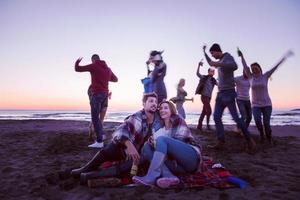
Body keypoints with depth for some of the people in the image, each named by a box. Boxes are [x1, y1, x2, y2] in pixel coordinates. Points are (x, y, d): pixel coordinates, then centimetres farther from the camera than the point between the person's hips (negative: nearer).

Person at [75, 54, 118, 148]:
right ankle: (101, 134, 23)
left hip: (96, 94, -7)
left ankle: (99, 142, -10)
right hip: (105, 94, 7)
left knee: (95, 118, -7)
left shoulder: (93, 66, -4)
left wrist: (77, 62, 21)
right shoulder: (108, 68, 14)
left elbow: (78, 69, 0)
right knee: (96, 116, 22)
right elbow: (115, 79, 27)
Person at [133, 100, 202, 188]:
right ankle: (168, 176, -35)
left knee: (162, 139, -23)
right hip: (176, 163, 5)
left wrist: (158, 142, -15)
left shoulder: (179, 121, 4)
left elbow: (180, 141, -8)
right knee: (146, 148, -11)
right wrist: (152, 142, -14)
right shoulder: (162, 129, 19)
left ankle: (151, 178, -33)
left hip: (192, 158, -5)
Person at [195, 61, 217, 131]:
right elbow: (197, 73, -18)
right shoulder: (204, 77, -5)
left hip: (209, 97, 7)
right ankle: (208, 124, 1)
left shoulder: (213, 80, 10)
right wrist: (199, 65, -29)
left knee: (204, 111, 8)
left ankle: (199, 125, 14)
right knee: (209, 110, -15)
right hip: (204, 96, -7)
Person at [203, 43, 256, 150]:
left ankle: (249, 139, 5)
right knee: (216, 117, -1)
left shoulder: (227, 57, -5)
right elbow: (211, 63, 41)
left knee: (235, 117, -9)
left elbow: (234, 66, -27)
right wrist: (204, 52, 40)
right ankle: (221, 142, -2)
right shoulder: (220, 61, 19)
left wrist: (218, 64, -28)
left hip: (228, 92, -8)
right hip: (220, 93, 8)